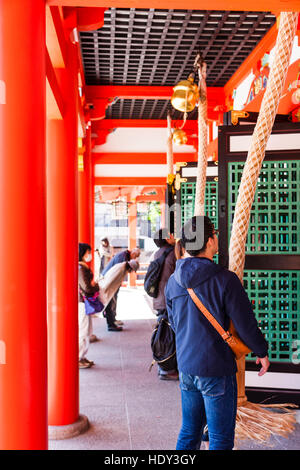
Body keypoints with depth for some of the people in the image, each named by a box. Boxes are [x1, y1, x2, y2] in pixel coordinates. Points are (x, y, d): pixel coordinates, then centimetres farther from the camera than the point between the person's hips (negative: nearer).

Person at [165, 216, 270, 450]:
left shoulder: (173, 281, 1)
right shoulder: (225, 279, -18)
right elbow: (246, 324, -12)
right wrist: (262, 352, 4)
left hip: (186, 367, 6)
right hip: (216, 370, -6)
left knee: (189, 432, 19)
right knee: (221, 439, 7)